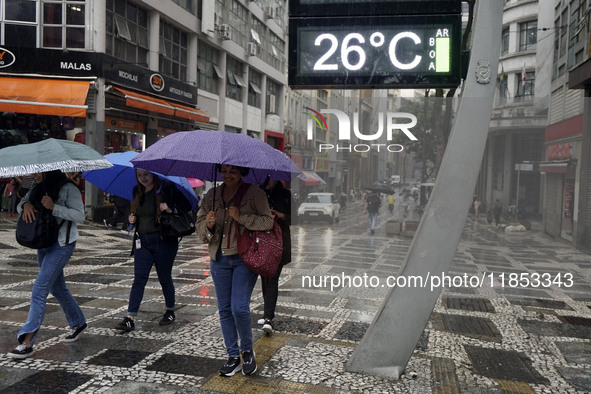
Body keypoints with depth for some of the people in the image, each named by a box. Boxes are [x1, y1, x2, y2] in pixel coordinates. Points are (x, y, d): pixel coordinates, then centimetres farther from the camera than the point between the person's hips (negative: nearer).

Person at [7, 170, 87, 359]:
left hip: (62, 245, -8)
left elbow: (79, 215, -16)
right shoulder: (37, 188, 9)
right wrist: (26, 205, -12)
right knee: (57, 287, 18)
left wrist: (54, 207, -28)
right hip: (43, 243, 8)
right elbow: (20, 205, 12)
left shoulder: (68, 188, -13)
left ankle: (26, 343, -12)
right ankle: (78, 323, 38)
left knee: (40, 289, -14)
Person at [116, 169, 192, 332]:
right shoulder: (137, 191, 10)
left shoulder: (166, 187, -7)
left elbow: (187, 206, -6)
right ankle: (130, 319, -3)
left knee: (165, 278, 8)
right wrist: (132, 219, 4)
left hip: (163, 241, -4)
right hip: (142, 241, 4)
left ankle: (170, 311, 28)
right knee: (139, 279, -2)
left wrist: (170, 210, -21)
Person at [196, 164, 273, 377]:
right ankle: (233, 356, 23)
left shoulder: (254, 193, -4)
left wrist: (241, 217, -22)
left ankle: (248, 351, 17)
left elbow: (268, 221, -12)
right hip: (219, 258, 5)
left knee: (239, 308, -9)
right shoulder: (211, 196, 9)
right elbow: (199, 227, 9)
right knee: (224, 309, 9)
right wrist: (208, 225, -13)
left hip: (245, 258, -4)